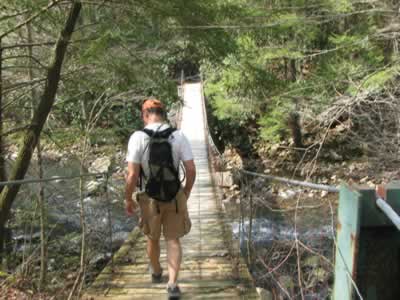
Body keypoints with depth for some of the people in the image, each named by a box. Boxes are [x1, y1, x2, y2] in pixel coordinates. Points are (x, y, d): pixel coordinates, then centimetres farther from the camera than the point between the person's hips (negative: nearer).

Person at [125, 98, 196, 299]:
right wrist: (186, 192, 10)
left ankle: (156, 272, 45)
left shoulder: (138, 137, -14)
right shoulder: (179, 136, -7)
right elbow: (191, 170, -8)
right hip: (175, 196, 1)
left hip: (150, 198, -1)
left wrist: (128, 199, -3)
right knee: (173, 240, 12)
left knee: (152, 238, 22)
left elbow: (132, 175, -18)